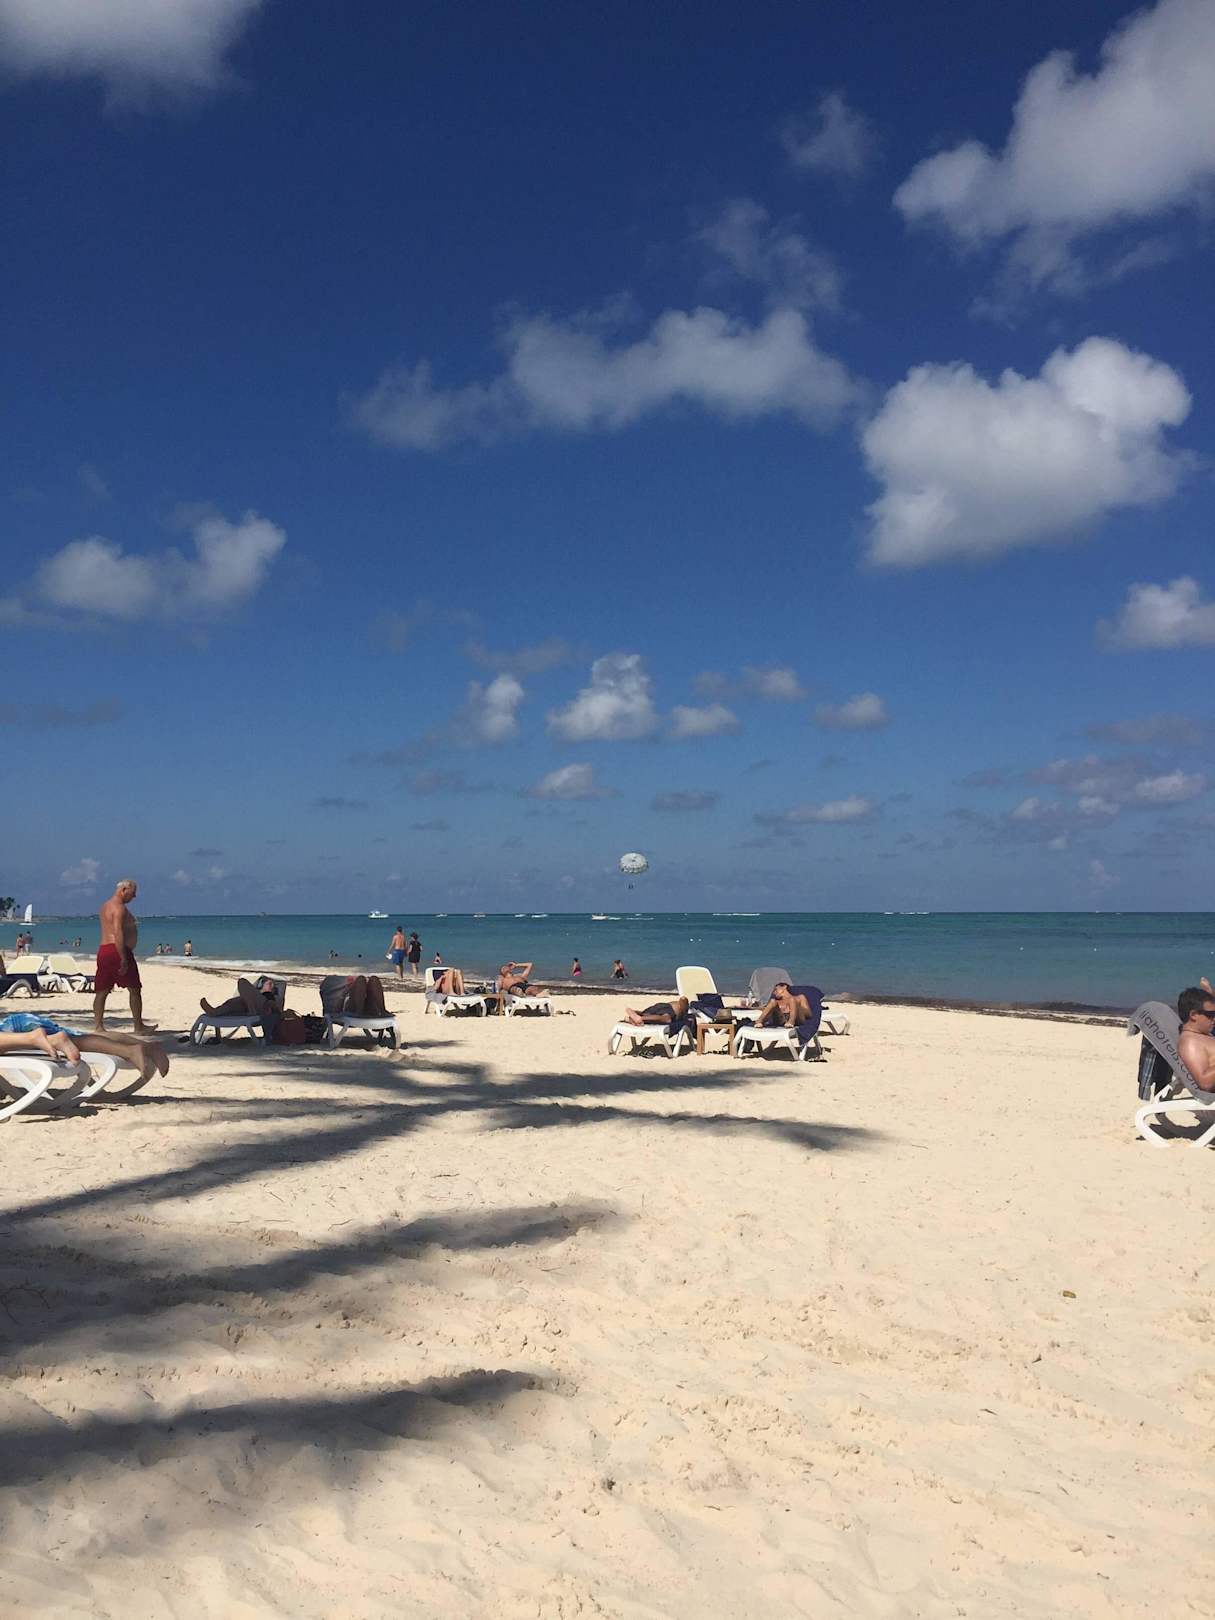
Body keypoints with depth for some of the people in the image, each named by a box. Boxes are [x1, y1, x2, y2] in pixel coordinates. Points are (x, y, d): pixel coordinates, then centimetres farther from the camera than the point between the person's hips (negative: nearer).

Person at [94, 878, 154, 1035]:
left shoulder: (105, 906, 20)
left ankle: (98, 1027, 4)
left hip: (103, 949, 9)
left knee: (102, 991, 6)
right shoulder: (119, 907, -12)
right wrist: (123, 959, -23)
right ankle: (138, 1027, 6)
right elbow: (118, 934, -21)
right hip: (118, 950, -9)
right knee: (135, 989, 1)